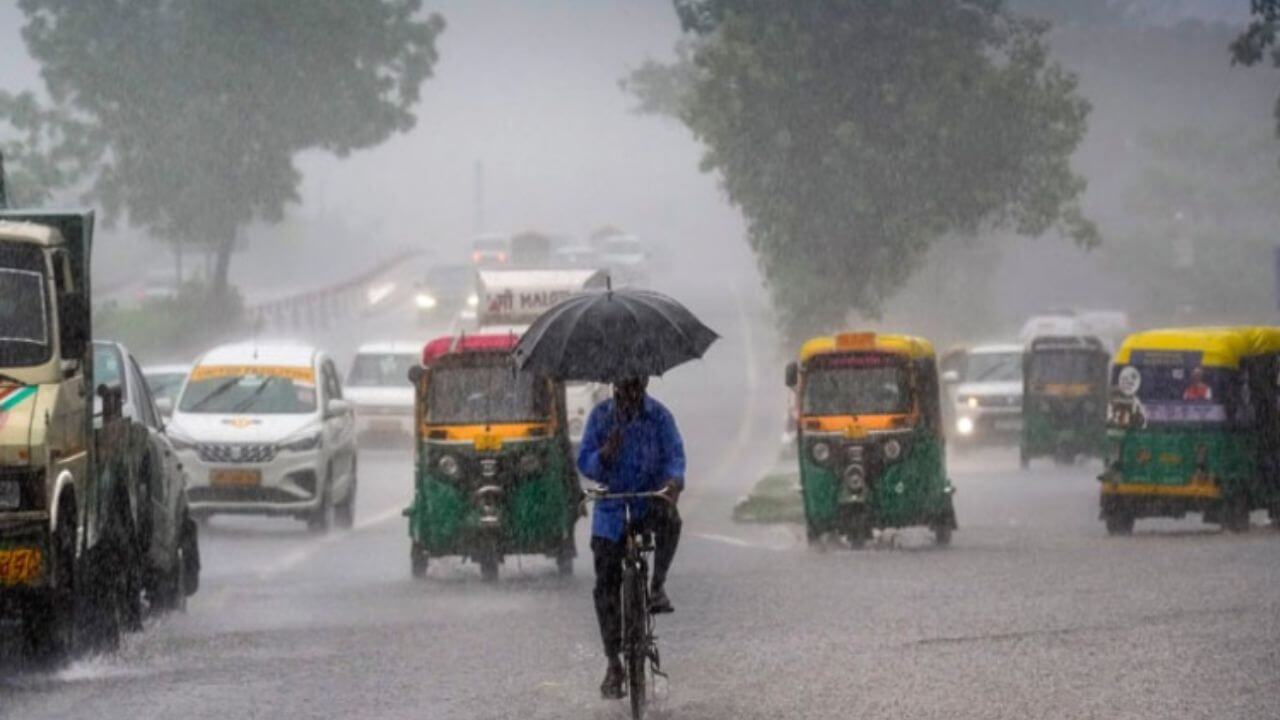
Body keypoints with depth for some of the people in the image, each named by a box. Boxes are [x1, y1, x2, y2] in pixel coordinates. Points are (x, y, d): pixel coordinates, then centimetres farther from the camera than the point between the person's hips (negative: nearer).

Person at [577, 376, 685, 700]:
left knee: (669, 521, -38)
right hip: (611, 505, 1)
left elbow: (674, 454, -11)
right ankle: (613, 664, 8)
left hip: (649, 499, -1)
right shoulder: (601, 415, -1)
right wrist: (605, 455, -25)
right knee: (606, 587, -2)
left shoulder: (659, 416, -3)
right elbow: (584, 463, -3)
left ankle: (658, 587, -17)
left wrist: (674, 479, -33)